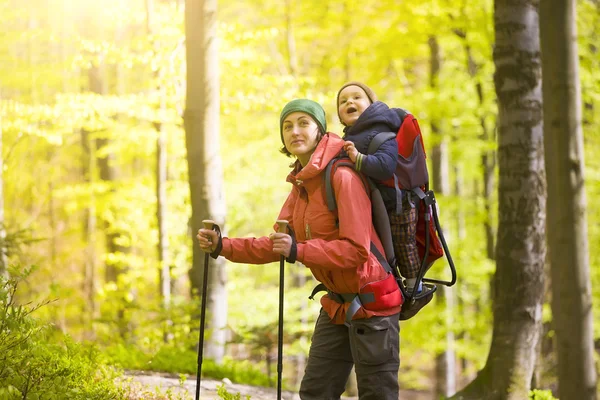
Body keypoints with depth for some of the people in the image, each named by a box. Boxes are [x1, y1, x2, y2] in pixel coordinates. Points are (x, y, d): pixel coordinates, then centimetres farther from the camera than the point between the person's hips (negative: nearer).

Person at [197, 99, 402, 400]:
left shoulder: (343, 177, -19)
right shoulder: (301, 185, 8)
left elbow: (356, 249, -26)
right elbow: (277, 245, 7)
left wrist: (298, 251, -35)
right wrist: (223, 247, -3)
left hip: (370, 302, -9)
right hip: (337, 303, 9)